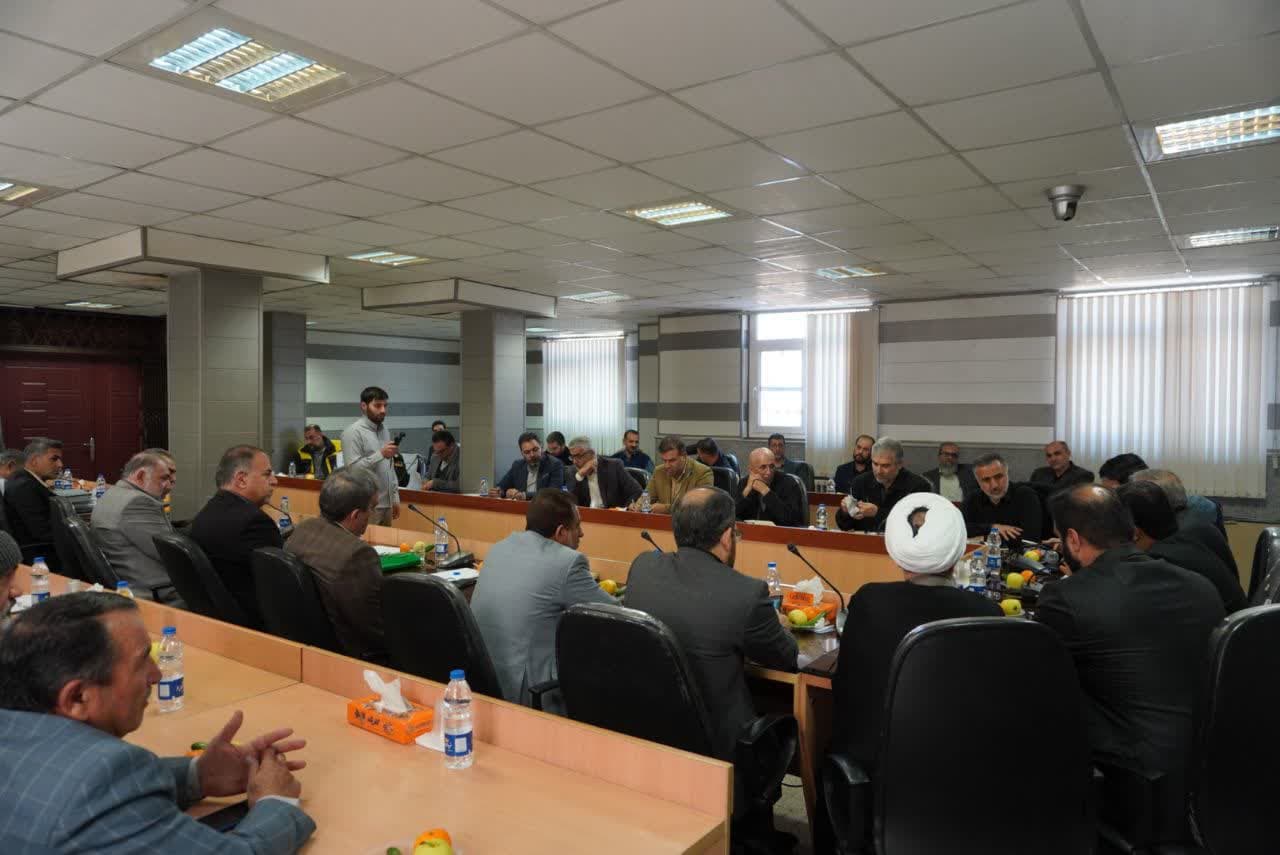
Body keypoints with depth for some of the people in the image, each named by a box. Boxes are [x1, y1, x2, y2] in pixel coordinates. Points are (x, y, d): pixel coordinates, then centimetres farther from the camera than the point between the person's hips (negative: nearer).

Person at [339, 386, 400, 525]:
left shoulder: (384, 430, 14)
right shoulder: (353, 432, -11)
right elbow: (352, 468, -20)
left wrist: (395, 496, 14)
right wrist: (380, 454, -23)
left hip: (386, 504, 8)